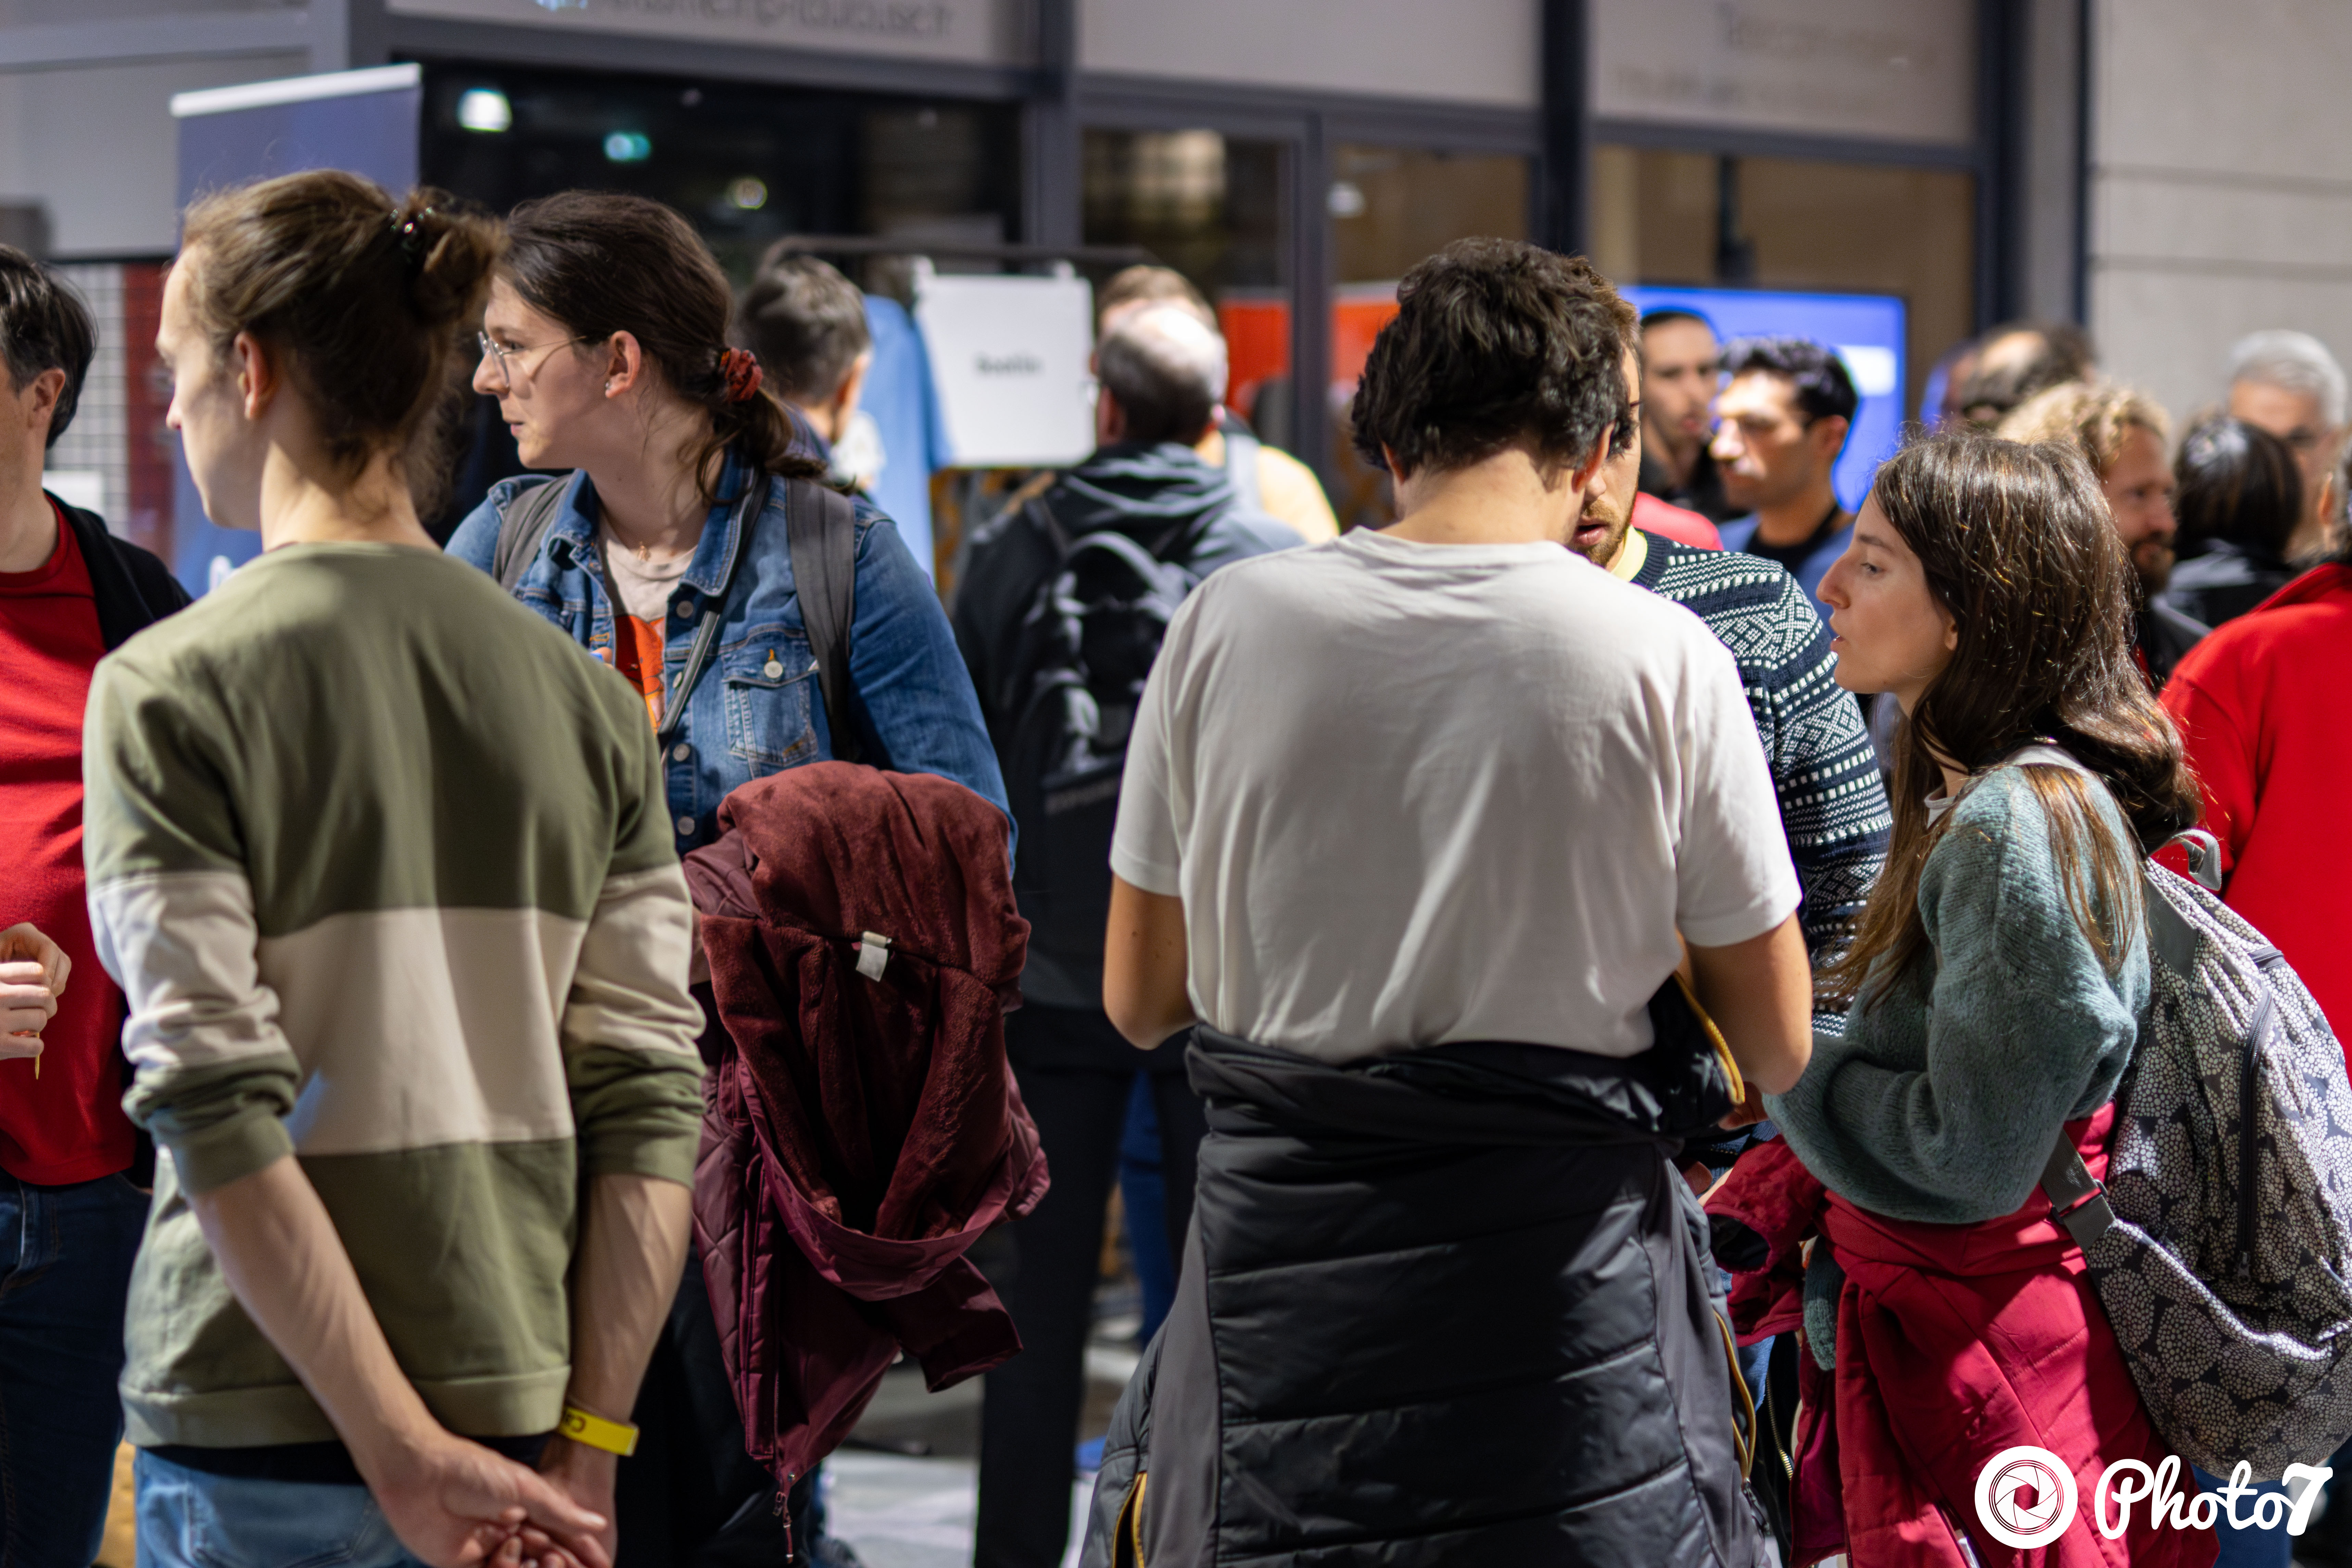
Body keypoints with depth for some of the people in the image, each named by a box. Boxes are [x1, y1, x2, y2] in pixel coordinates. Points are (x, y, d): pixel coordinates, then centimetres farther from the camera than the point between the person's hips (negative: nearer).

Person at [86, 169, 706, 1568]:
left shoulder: (169, 688, -8)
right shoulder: (586, 698, 4)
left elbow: (217, 1112, -15)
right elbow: (649, 1097, 0)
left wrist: (400, 1450, -13)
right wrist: (587, 1453, 1)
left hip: (261, 1449, -4)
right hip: (524, 1413, 4)